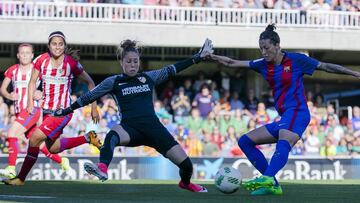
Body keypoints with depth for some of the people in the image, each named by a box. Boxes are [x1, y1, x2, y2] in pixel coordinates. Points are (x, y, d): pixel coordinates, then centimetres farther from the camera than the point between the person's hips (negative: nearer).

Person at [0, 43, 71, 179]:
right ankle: (61, 161, 28)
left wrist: (42, 94, -15)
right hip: (19, 111, 5)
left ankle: (11, 169, -19)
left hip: (32, 109, -5)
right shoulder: (12, 71, 9)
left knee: (12, 133, -21)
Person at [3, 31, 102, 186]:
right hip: (47, 110, 6)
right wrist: (30, 102, -6)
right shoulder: (41, 60, -3)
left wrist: (93, 108, -1)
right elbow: (32, 82, 9)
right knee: (53, 148, 15)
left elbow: (90, 83, 1)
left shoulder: (72, 63, -11)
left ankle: (21, 178, -6)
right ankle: (87, 138, 33)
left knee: (35, 138, -18)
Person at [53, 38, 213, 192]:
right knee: (112, 136, -40)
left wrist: (198, 57, 20)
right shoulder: (113, 82, 9)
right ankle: (102, 169, -64)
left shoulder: (149, 77, 14)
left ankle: (185, 183, 31)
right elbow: (89, 97, 13)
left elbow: (172, 69, 20)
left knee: (186, 164, -4)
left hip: (153, 127, 2)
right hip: (130, 128, -2)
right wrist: (66, 110, 11)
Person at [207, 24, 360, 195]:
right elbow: (233, 63, 14)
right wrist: (211, 57, 2)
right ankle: (272, 185, -4)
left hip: (297, 112, -8)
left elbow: (326, 67, 5)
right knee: (245, 141, 6)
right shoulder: (264, 65, 13)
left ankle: (268, 178, -64)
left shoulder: (296, 60, -2)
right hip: (283, 118, 8)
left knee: (284, 142, -36)